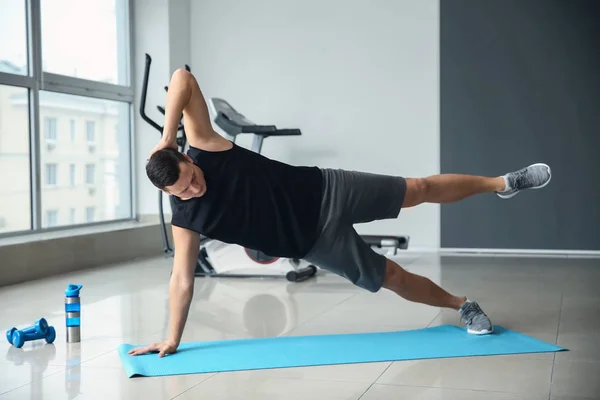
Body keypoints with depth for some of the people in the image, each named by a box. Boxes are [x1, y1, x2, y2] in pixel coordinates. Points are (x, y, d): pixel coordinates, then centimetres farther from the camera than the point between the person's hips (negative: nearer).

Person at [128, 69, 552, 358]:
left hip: (323, 192, 0)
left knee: (421, 189, 8)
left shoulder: (205, 148, -17)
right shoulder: (186, 220, -14)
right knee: (396, 277, 6)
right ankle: (463, 305, 31)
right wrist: (172, 340, -13)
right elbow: (182, 279, -9)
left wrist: (168, 137, -28)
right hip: (314, 243, 1)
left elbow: (183, 78, -20)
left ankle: (502, 183, 32)